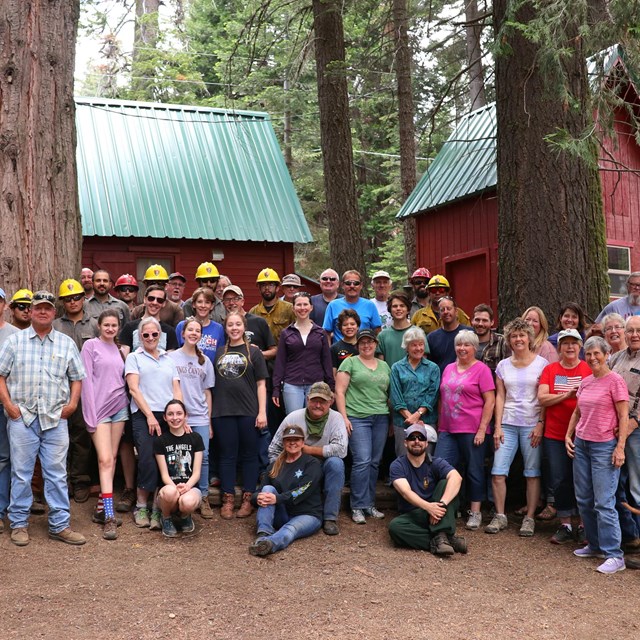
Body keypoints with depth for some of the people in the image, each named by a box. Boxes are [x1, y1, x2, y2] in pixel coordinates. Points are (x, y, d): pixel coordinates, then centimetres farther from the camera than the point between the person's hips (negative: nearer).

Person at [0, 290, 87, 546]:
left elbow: (76, 377, 12)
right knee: (21, 473, 4)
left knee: (57, 474, 3)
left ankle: (59, 525, 10)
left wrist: (73, 402, -1)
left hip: (56, 419, 1)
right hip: (22, 417, -1)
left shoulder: (66, 343, 9)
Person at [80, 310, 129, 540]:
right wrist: (90, 414, -12)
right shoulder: (91, 346, -2)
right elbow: (86, 381, -7)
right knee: (105, 460, -12)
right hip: (99, 407, -6)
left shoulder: (119, 349, 14)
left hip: (119, 406, 6)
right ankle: (109, 517, -16)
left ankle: (102, 507, 15)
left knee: (113, 458, 6)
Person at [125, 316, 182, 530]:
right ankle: (141, 506, 1)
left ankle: (157, 509, 1)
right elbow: (133, 388, -1)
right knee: (147, 461, -14)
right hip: (143, 416, -3)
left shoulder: (169, 360, 20)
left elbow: (177, 390, 14)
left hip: (168, 416, 3)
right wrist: (150, 415, -10)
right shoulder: (134, 357, 10)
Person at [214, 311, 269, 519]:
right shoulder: (219, 353, 11)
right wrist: (210, 411, 7)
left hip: (248, 412, -2)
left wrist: (262, 412, -7)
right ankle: (227, 500, 12)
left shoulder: (253, 352, 3)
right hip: (223, 411, 2)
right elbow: (212, 383, 15)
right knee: (227, 455, 6)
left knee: (249, 455, 4)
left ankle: (248, 500, 11)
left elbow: (261, 384, 1)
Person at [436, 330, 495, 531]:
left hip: (471, 430, -5)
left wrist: (482, 429, -13)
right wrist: (439, 425, 14)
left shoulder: (481, 369, -3)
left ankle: (475, 512, 16)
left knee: (474, 471, 5)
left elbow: (490, 401, -8)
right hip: (447, 430, 5)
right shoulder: (449, 368, 14)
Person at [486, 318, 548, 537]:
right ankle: (500, 517, 9)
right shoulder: (503, 365, 11)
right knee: (498, 472, -3)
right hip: (508, 425, 3)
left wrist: (541, 424, -10)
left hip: (532, 425, -3)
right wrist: (497, 426, 1)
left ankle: (529, 519, 11)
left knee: (532, 473, 1)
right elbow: (500, 397, 9)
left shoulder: (541, 363, 2)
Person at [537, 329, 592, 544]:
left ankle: (584, 525, 15)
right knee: (560, 481, 6)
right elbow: (542, 398, -4)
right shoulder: (550, 370, 6)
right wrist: (567, 395, -16)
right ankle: (565, 525, 17)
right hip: (555, 435, 2)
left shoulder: (589, 369, 1)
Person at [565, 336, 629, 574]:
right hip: (581, 444, 7)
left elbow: (623, 416, -10)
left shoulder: (615, 380, -7)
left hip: (604, 446, -7)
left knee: (604, 502, -8)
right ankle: (595, 545, 22)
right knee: (584, 500, 9)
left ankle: (614, 556, -3)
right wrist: (568, 436, 12)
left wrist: (620, 447, -15)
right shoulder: (585, 382, 12)